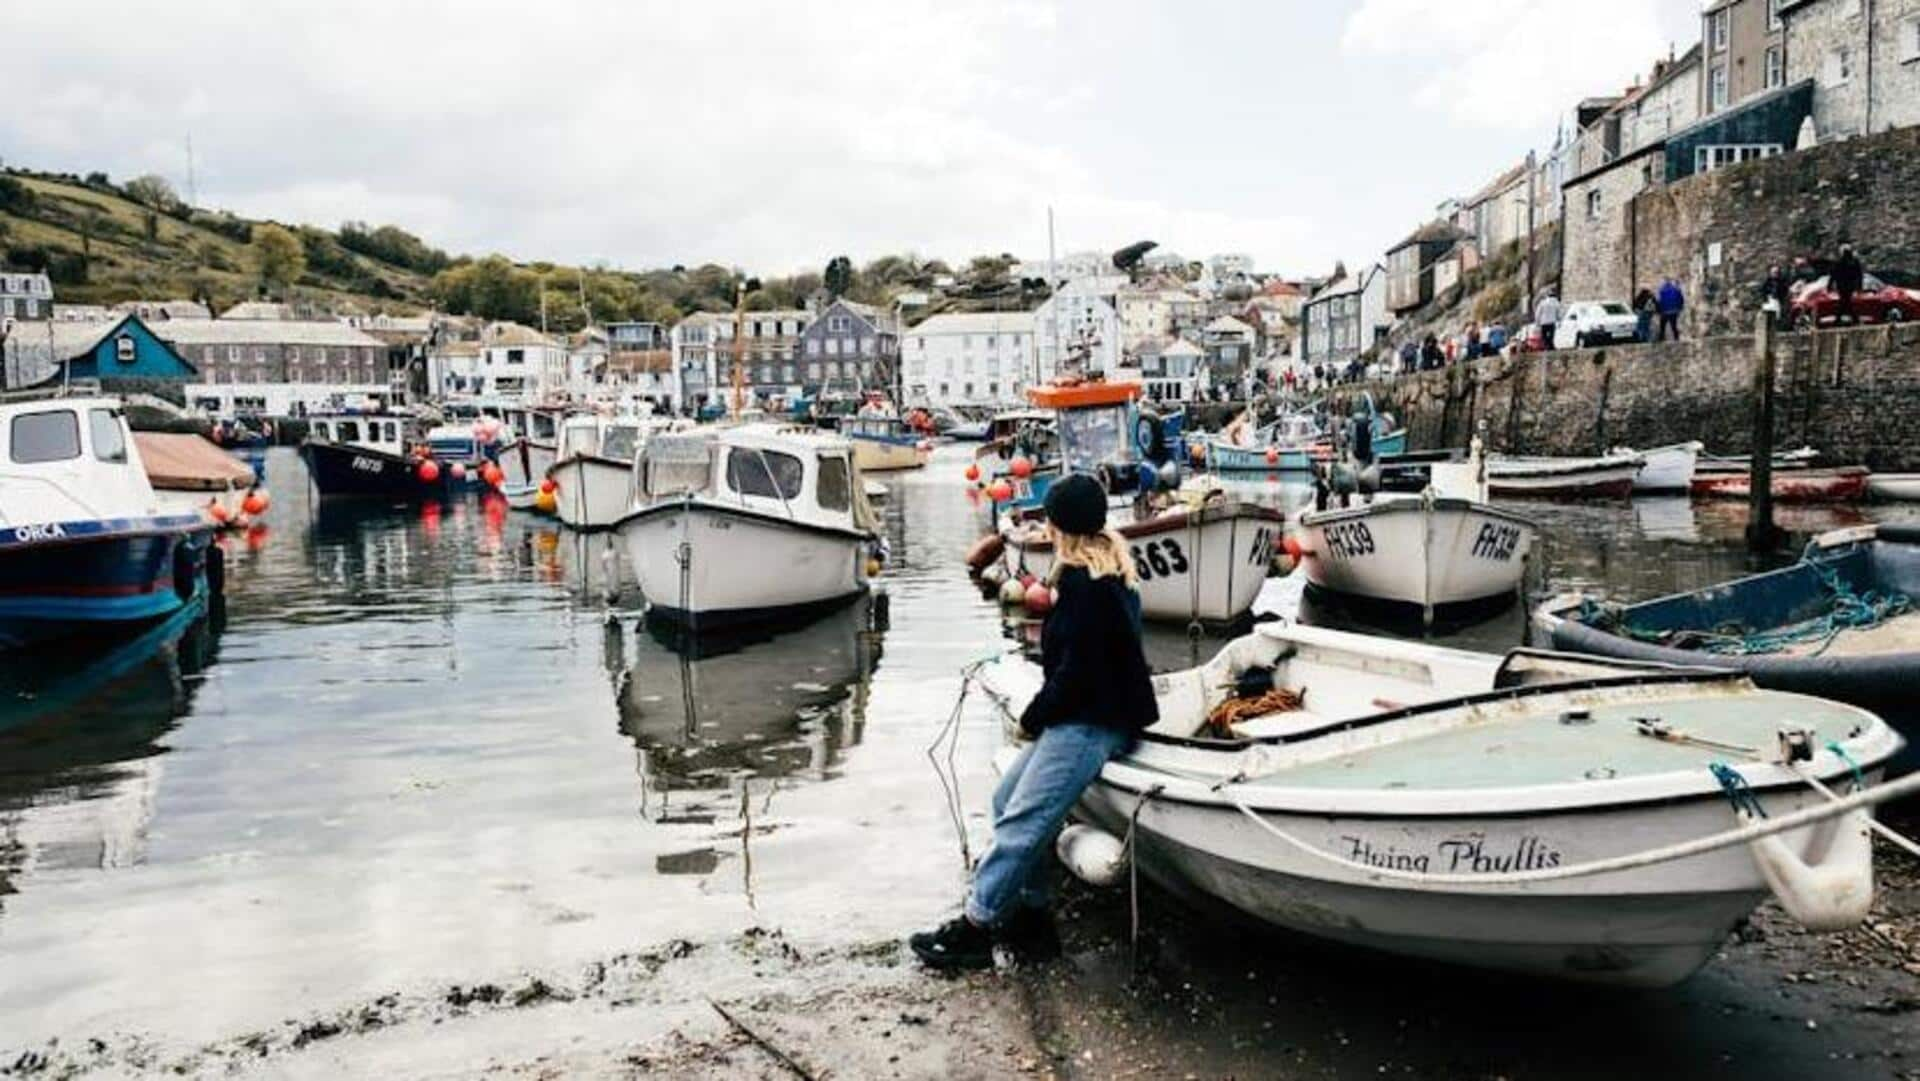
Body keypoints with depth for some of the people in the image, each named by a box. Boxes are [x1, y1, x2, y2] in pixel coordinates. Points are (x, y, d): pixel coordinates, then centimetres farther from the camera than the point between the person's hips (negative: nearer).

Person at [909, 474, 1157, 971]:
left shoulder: (1085, 584, -16)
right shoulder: (1111, 569, 15)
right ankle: (1030, 916, 11)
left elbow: (1076, 671, -18)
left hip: (1092, 723, -11)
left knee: (1022, 820, -14)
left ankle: (973, 927, -12)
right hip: (1084, 716, 11)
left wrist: (1031, 719, -7)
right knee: (1008, 800, 8)